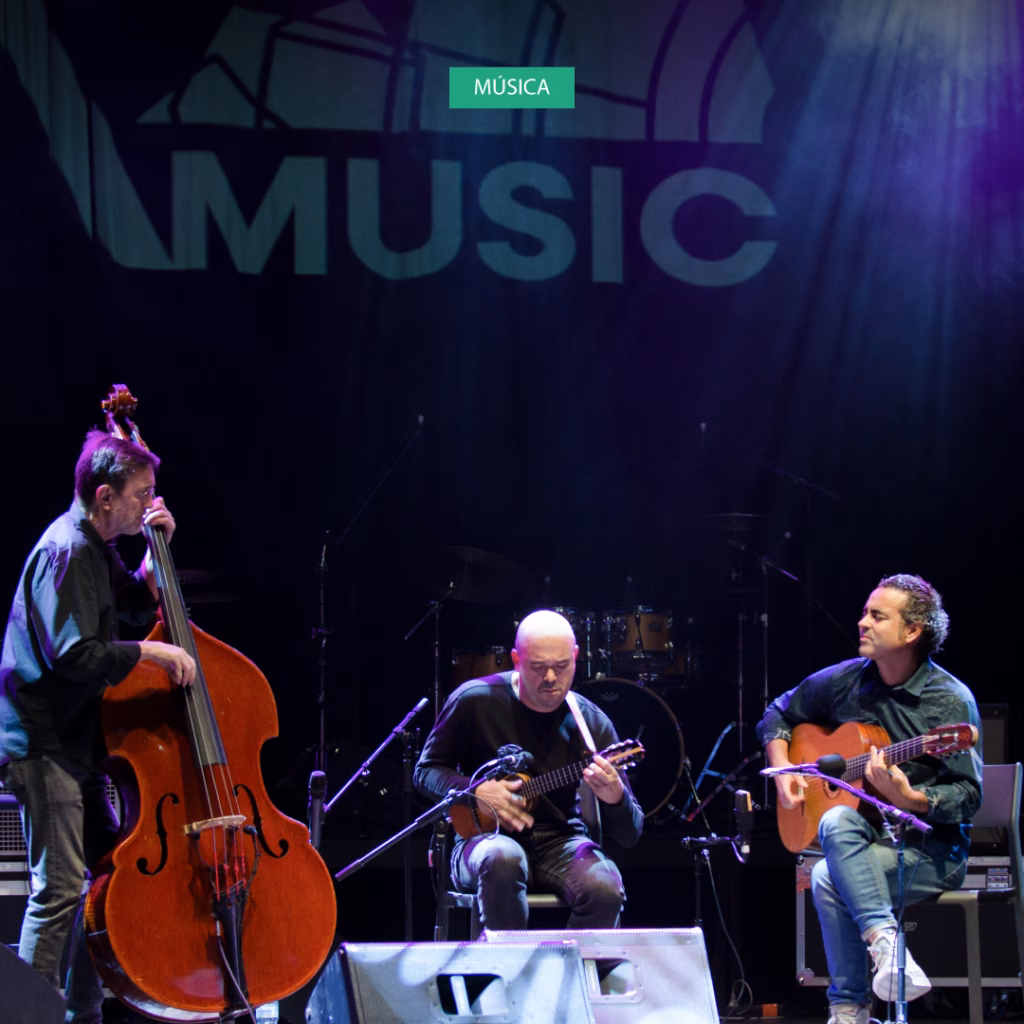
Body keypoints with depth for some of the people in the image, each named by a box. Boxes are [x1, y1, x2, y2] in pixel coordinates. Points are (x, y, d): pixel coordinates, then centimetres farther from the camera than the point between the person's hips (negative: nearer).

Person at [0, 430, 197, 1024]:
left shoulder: (95, 548, 13)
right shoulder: (66, 552, -18)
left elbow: (137, 608, 27)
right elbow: (74, 654, -27)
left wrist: (157, 551, 12)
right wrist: (151, 652, -19)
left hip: (74, 741, 11)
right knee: (60, 887, -13)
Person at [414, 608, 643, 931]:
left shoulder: (592, 723, -3)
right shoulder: (475, 701, -6)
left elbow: (630, 835, -3)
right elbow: (425, 771, 4)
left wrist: (616, 798, -28)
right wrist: (477, 792, -16)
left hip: (560, 843, 2)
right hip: (487, 838, -2)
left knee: (605, 890, -31)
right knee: (502, 860, -38)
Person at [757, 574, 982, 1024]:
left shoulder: (950, 701, -9)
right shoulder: (846, 681, 7)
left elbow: (969, 796, -13)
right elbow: (779, 714, 24)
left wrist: (909, 799, -30)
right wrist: (782, 769, 7)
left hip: (932, 852, -5)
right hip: (866, 837, 5)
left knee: (827, 877, -30)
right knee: (836, 821, -32)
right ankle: (883, 939, -38)